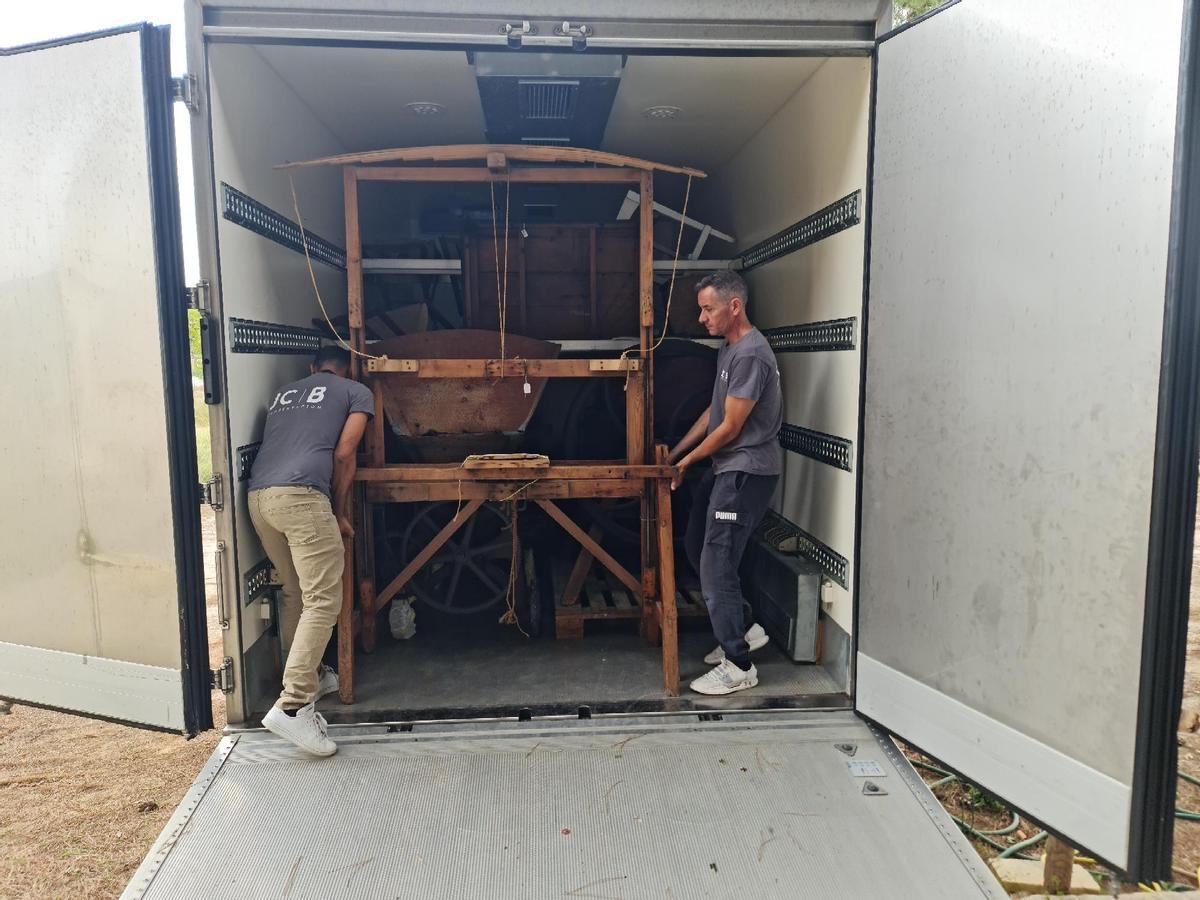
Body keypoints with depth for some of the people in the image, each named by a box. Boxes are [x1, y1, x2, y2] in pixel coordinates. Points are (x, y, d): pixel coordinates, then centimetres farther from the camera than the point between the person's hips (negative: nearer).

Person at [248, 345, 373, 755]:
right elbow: (344, 455, 6)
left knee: (295, 594, 20)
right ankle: (292, 705, -17)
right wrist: (341, 513, 16)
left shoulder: (284, 393, 32)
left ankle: (308, 676, 31)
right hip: (301, 495, -7)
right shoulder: (356, 392, 16)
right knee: (323, 599, -8)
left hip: (258, 496, 7)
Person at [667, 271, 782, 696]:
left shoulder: (750, 354, -19)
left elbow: (730, 427, -18)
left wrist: (687, 462, -6)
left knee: (716, 566, -7)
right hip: (726, 467, 10)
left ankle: (739, 665, 5)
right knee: (697, 549, 16)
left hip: (746, 471, -10)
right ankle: (745, 627, 29)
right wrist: (674, 452, 16)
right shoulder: (728, 349, 13)